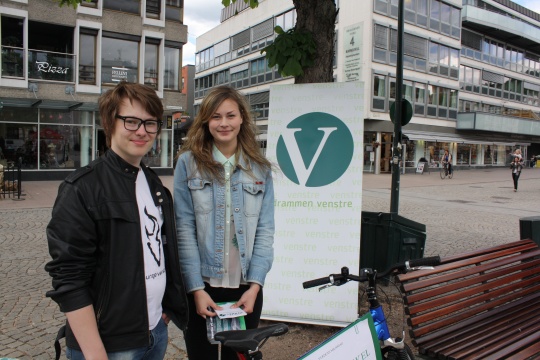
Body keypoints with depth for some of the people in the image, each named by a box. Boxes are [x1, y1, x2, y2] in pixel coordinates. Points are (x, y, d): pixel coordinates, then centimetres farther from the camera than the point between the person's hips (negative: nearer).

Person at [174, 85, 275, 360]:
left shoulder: (260, 169, 3)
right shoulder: (188, 162, -3)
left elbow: (265, 230, 1)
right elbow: (184, 228, -6)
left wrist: (255, 285, -8)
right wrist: (196, 288, -11)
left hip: (246, 288, 2)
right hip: (201, 286, -1)